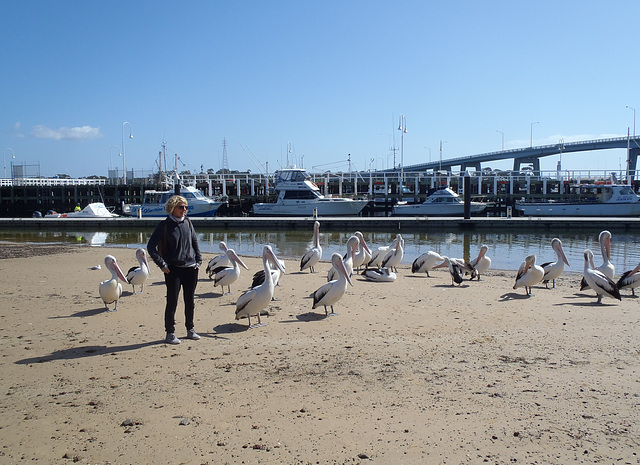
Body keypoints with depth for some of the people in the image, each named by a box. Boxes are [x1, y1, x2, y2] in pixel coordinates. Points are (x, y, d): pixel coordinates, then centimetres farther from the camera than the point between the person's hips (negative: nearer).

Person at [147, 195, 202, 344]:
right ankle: (170, 333, 9)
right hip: (173, 270, -4)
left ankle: (190, 330, 24)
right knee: (172, 302, -2)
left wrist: (198, 261, 10)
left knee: (190, 301, 11)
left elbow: (195, 242, 19)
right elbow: (151, 247, -6)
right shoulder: (164, 225, -6)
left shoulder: (187, 223, 8)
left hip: (191, 269, 4)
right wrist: (162, 265, -9)